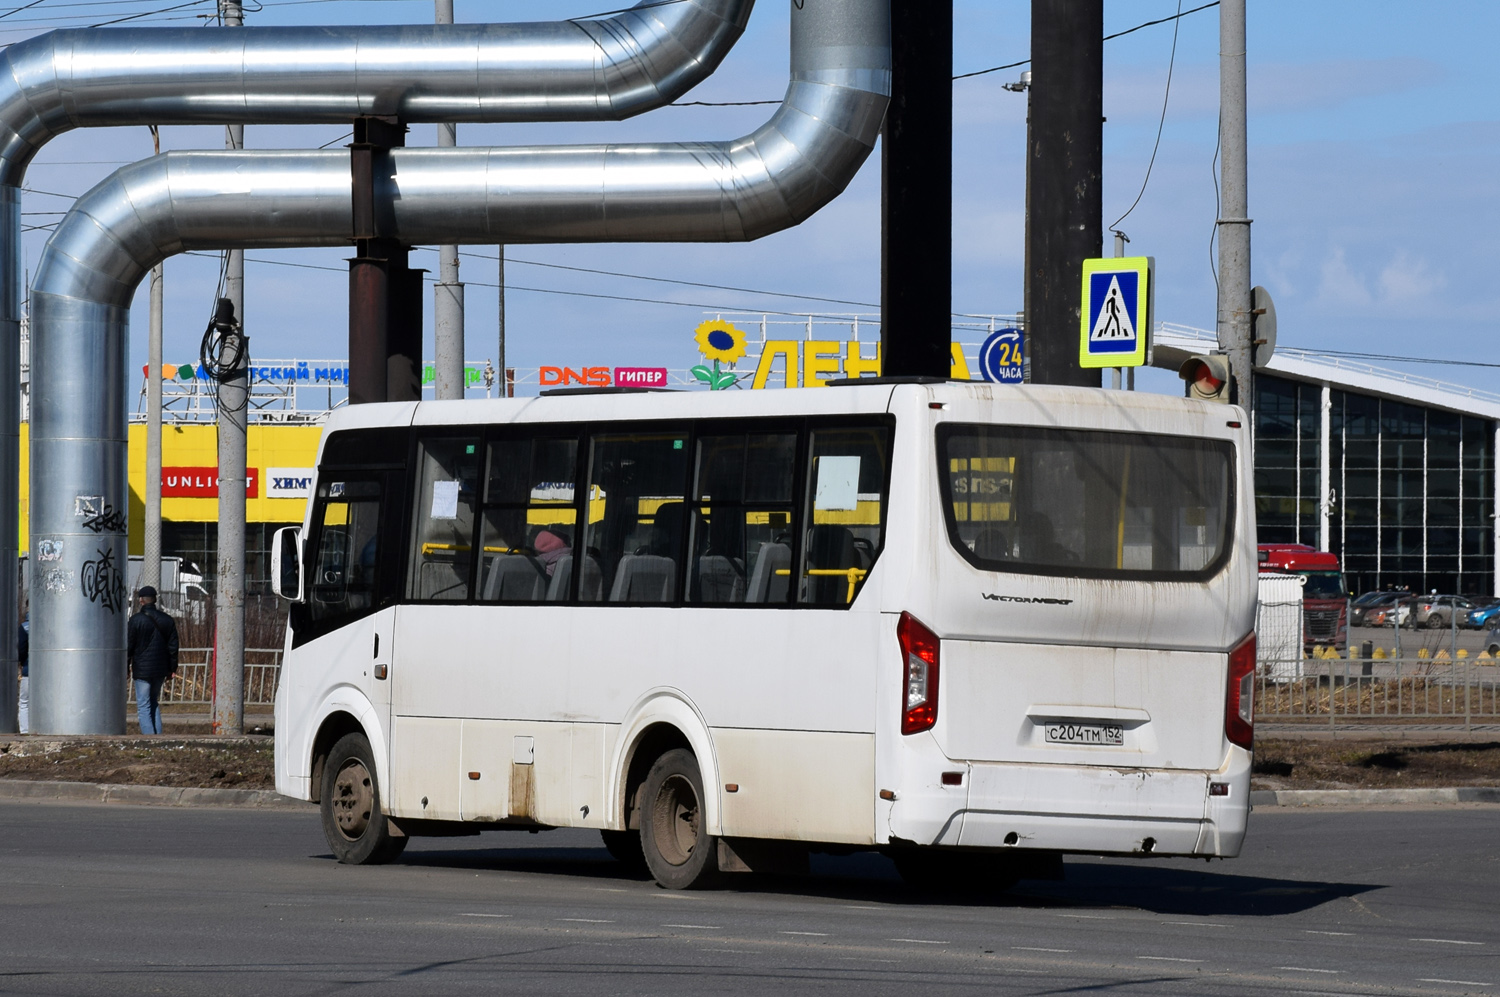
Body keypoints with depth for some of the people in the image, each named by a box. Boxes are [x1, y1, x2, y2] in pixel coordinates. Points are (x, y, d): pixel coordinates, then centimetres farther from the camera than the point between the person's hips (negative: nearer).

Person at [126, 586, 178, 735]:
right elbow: (173, 647, 10)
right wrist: (171, 669, 16)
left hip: (142, 670, -5)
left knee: (143, 706, -3)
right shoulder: (167, 620, 7)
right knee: (154, 703, 18)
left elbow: (128, 646, -7)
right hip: (160, 670, 5)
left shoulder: (136, 620, -8)